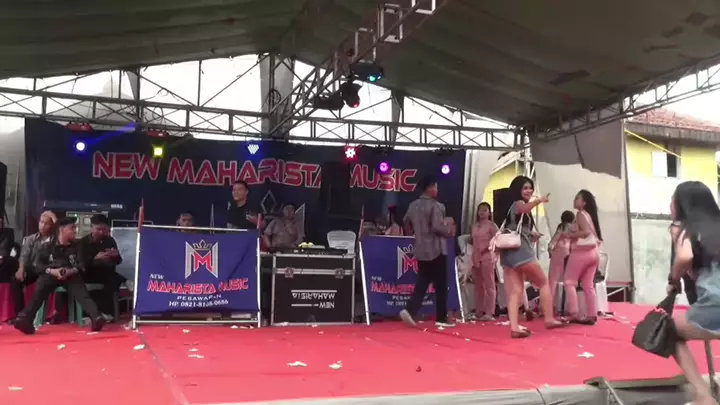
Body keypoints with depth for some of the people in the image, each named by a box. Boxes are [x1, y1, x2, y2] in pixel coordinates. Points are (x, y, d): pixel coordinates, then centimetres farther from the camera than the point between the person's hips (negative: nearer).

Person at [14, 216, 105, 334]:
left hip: (71, 276, 0)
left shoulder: (76, 247, 20)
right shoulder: (47, 247, 19)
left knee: (82, 293, -30)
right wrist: (52, 271, -13)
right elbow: (39, 265, 9)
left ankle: (96, 318, -53)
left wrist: (71, 271, -14)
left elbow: (82, 264, 9)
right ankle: (24, 319, -51)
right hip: (51, 275, 0)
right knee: (38, 292, -32)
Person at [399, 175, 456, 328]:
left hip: (421, 251, 7)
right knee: (441, 286, 3)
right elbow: (437, 227, -21)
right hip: (436, 250, -7)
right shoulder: (435, 206, -14)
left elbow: (406, 222, 18)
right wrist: (450, 231, -3)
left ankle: (409, 310, -6)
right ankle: (441, 318, 8)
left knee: (421, 284, 11)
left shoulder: (413, 205, 8)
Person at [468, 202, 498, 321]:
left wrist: (488, 247, -20)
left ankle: (489, 313, -5)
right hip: (476, 258, 7)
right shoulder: (474, 226, 15)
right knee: (478, 285, 10)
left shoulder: (491, 225, -3)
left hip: (487, 257, -7)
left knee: (489, 284, -4)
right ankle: (479, 312, 15)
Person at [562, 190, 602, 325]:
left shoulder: (580, 214, -7)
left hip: (582, 251, -8)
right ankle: (591, 316, 7)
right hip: (593, 252, 8)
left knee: (570, 282, -3)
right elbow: (595, 235, 15)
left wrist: (569, 235, -12)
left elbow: (586, 232, -20)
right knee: (588, 285, 9)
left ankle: (574, 314, -11)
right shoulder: (590, 215, 18)